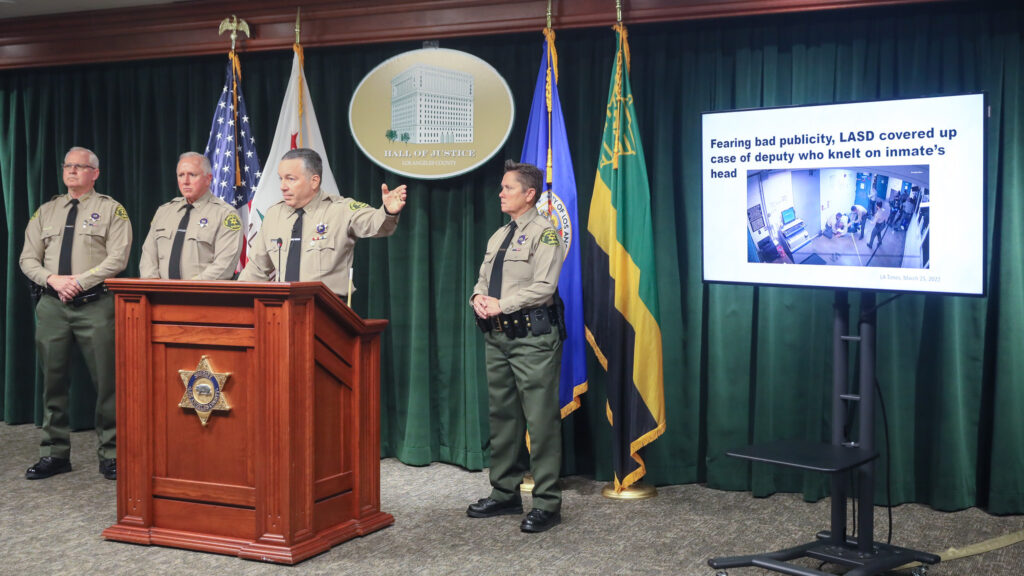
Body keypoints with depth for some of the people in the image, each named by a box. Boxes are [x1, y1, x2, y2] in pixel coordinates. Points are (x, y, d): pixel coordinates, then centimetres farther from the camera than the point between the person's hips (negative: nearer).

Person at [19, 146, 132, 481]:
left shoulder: (111, 210, 3)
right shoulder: (46, 212, 16)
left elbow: (117, 258, -7)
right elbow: (28, 259, 11)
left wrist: (80, 281, -15)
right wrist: (53, 279, -7)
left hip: (95, 305, -4)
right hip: (52, 305, 4)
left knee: (105, 382, -3)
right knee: (52, 381, 7)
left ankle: (110, 454, 5)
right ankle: (55, 454, 16)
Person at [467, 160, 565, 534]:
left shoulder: (544, 232, -7)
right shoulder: (499, 236, 19)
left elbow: (543, 287, -16)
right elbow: (484, 278, 22)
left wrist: (501, 304, -16)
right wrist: (479, 297, -1)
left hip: (531, 335, -8)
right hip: (497, 336, 9)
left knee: (540, 419, -5)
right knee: (502, 416, 14)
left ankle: (546, 503, 2)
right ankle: (505, 494, 25)